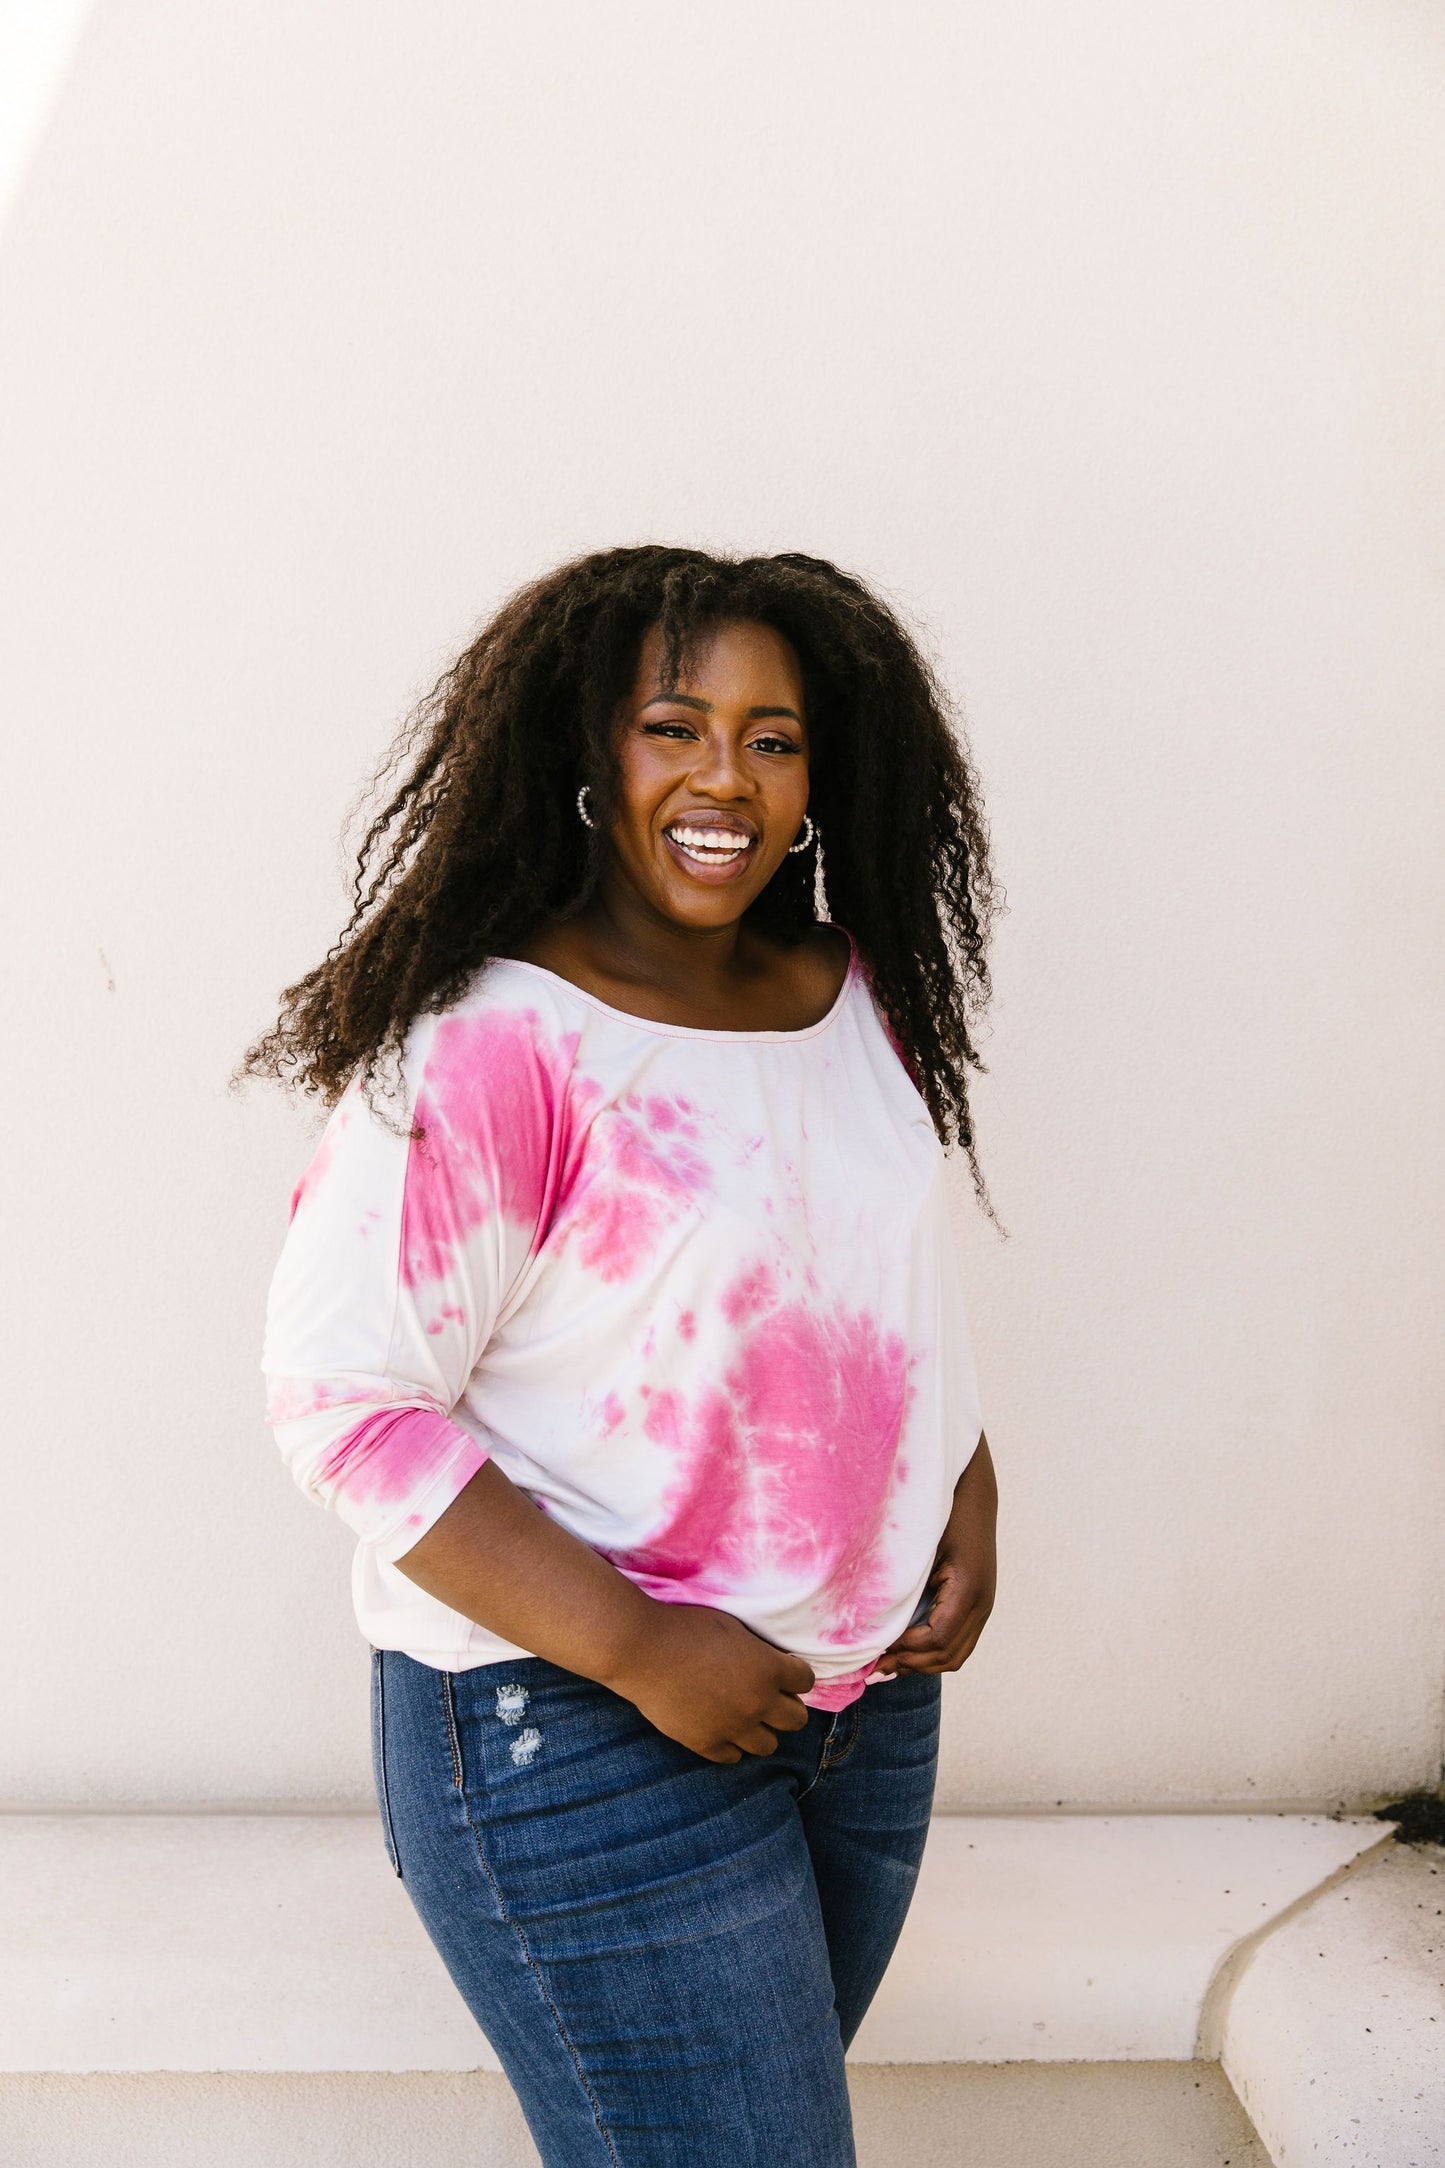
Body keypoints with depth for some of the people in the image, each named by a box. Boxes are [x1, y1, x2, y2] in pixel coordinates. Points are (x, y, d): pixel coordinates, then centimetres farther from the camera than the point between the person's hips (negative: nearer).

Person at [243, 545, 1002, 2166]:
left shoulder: (859, 998, 3)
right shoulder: (486, 1049, -21)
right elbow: (342, 1401, -21)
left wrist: (971, 1502, 1)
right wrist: (638, 1648, -23)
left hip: (867, 1697, 7)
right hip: (576, 1737, -7)